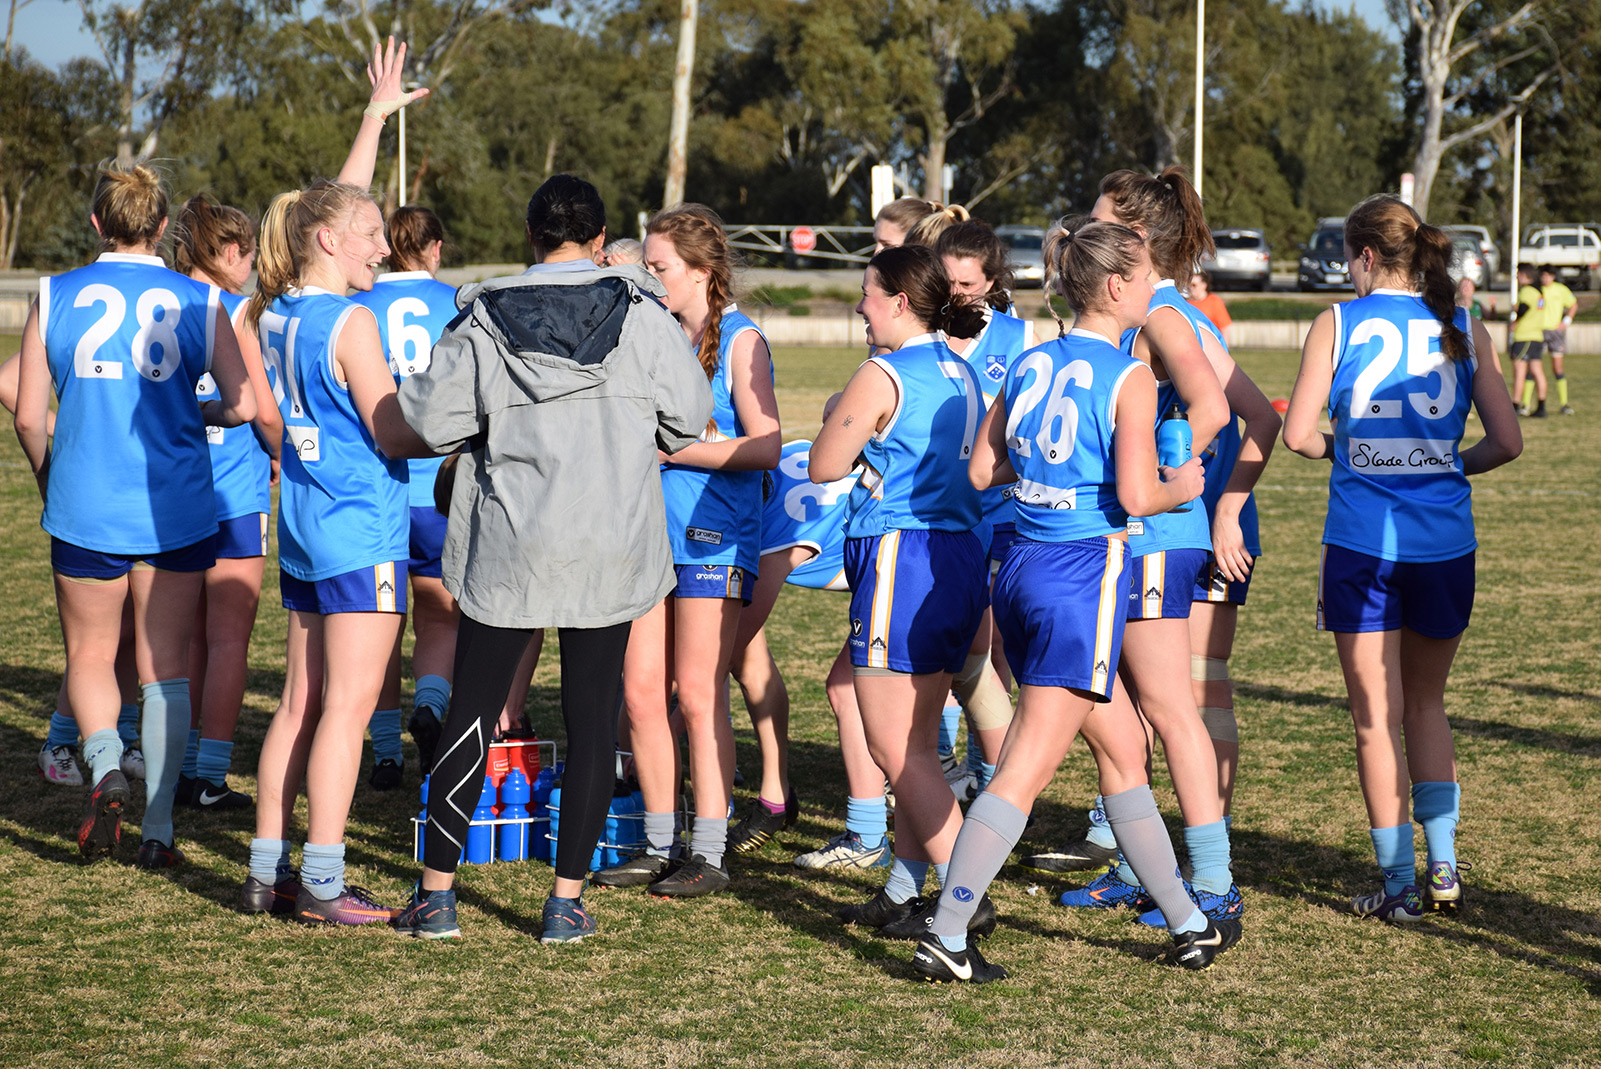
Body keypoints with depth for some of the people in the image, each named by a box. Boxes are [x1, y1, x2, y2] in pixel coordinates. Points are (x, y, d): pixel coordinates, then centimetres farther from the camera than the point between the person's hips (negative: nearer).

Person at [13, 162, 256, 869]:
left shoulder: (56, 297, -1)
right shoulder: (199, 302, 0)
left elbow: (28, 416, -2)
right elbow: (242, 406, -7)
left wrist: (51, 481, 16)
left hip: (85, 509, 0)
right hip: (177, 511, 0)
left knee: (90, 657, 15)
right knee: (165, 667, 9)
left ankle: (105, 764, -12)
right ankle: (157, 829, 6)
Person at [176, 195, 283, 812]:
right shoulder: (232, 311, -11)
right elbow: (265, 413, -11)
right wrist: (281, 457, 9)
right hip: (232, 495, -6)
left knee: (189, 639, 15)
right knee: (228, 641, -1)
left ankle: (184, 768, 17)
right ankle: (209, 778, -2)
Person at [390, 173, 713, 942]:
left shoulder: (485, 320, -4)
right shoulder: (641, 315, -4)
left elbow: (434, 419, -7)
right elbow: (688, 417, 1)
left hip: (506, 550, 0)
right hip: (610, 550, 0)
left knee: (472, 712, 8)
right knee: (592, 718, 7)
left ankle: (436, 892, 10)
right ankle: (567, 900, 8)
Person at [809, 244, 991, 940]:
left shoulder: (883, 376, -12)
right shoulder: (960, 374, 13)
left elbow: (823, 466, -6)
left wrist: (839, 414, 12)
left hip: (900, 558, -9)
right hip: (960, 555, 9)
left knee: (895, 751, -4)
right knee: (919, 746, 14)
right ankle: (902, 893, 18)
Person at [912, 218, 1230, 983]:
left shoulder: (1030, 363, 8)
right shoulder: (1128, 377, -11)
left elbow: (981, 470, 12)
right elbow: (1137, 496, -17)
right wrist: (1183, 488, 3)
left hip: (1022, 569, 8)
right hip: (1083, 576, -8)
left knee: (1124, 748, 18)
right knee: (1025, 770, -6)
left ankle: (1189, 925, 27)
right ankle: (944, 938, -7)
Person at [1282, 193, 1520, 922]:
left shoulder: (1338, 324, -2)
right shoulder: (1464, 329, 4)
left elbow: (1299, 434, -9)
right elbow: (1507, 443, 0)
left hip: (1362, 541, -3)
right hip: (1444, 540, 3)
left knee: (1376, 714, 8)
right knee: (1426, 703, 21)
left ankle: (1399, 883, 10)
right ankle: (1442, 864, 13)